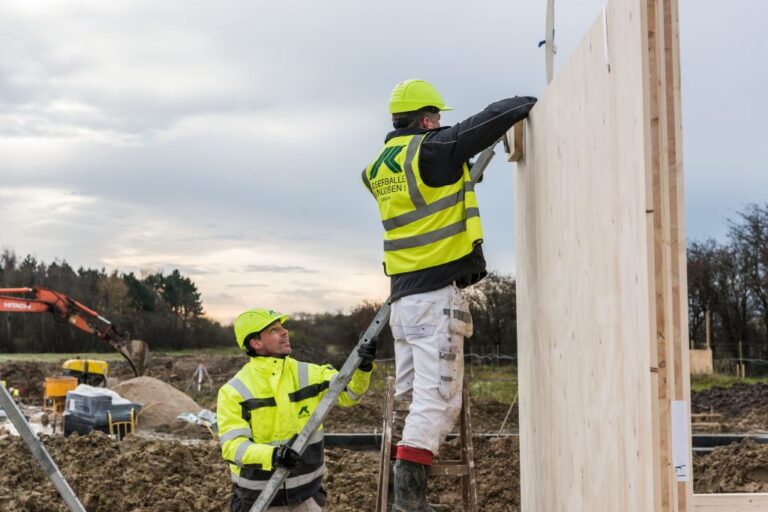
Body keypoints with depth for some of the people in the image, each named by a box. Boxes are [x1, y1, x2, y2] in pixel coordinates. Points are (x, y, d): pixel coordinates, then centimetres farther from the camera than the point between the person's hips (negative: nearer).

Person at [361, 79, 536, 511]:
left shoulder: (379, 168, 13)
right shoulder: (432, 150, -9)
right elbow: (488, 122, -5)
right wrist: (527, 104, 13)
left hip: (402, 294, 8)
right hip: (438, 293, -8)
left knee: (411, 395, 14)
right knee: (437, 397, -9)